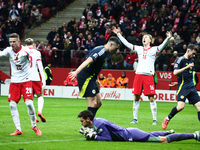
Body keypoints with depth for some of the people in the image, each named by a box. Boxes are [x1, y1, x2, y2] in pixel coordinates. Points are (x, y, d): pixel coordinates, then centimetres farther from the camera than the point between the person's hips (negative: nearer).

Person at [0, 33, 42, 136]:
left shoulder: (25, 49, -11)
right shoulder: (9, 50, -2)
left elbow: (24, 53, -36)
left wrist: (19, 55, -60)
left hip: (26, 81, -3)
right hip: (14, 81, 3)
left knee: (29, 103, -14)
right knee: (12, 104, -6)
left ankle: (34, 126, 7)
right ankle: (18, 129, 0)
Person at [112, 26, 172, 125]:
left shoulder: (154, 49, 6)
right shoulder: (139, 49, 17)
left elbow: (162, 46, -11)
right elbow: (126, 43, 20)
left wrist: (168, 38, -28)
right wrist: (118, 34, 19)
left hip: (148, 75, -4)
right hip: (138, 74, 4)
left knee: (151, 98, -5)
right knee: (136, 97, 4)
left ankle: (154, 119, 0)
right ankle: (135, 118, 12)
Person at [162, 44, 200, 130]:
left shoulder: (191, 61, 18)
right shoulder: (180, 60, -5)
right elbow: (175, 72, -17)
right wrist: (187, 67, -21)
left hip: (191, 87, 7)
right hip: (182, 87, -7)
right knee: (180, 106, -21)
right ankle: (167, 119, 3)